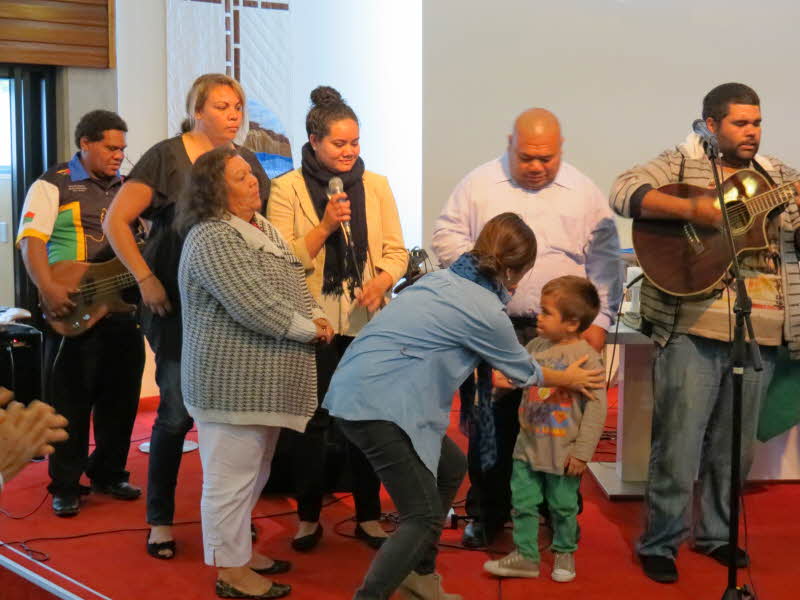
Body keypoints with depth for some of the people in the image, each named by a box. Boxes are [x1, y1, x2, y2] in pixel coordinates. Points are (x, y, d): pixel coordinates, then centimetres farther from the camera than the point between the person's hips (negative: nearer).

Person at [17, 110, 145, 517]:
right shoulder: (53, 185, -3)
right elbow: (31, 240, -12)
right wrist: (49, 288, -26)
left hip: (123, 306, 6)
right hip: (72, 309, -5)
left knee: (120, 398, 10)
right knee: (70, 401, 0)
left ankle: (108, 473, 25)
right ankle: (65, 486, 10)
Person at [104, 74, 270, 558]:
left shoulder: (247, 161, 9)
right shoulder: (167, 157, -5)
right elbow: (116, 221, -5)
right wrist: (146, 279, -12)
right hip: (178, 305, -4)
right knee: (178, 412, -2)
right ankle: (161, 521, 13)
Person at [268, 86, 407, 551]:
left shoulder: (376, 186, 9)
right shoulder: (288, 189, -1)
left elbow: (396, 251, 7)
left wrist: (381, 283, -12)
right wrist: (325, 225, -17)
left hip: (367, 321, 3)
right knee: (314, 420, 5)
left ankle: (369, 515, 20)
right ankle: (309, 517, 20)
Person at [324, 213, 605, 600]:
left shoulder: (444, 278, 13)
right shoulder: (486, 311, -10)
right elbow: (524, 371, 8)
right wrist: (569, 379, 26)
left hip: (355, 389, 10)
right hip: (376, 404, -10)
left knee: (451, 468, 21)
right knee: (424, 517, -8)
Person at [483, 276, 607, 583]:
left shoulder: (587, 357, -16)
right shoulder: (537, 346, 2)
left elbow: (596, 406, -15)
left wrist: (582, 451, -16)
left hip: (563, 452, -5)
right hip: (528, 445, 5)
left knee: (563, 507, 12)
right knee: (523, 502, 9)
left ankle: (564, 553, 32)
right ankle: (525, 555, 21)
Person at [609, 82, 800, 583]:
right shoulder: (681, 163, 1)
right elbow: (624, 192, -14)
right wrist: (692, 209, -25)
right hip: (693, 332, -5)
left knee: (735, 448, 14)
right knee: (679, 446, -3)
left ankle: (716, 533, 31)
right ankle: (660, 544, 11)